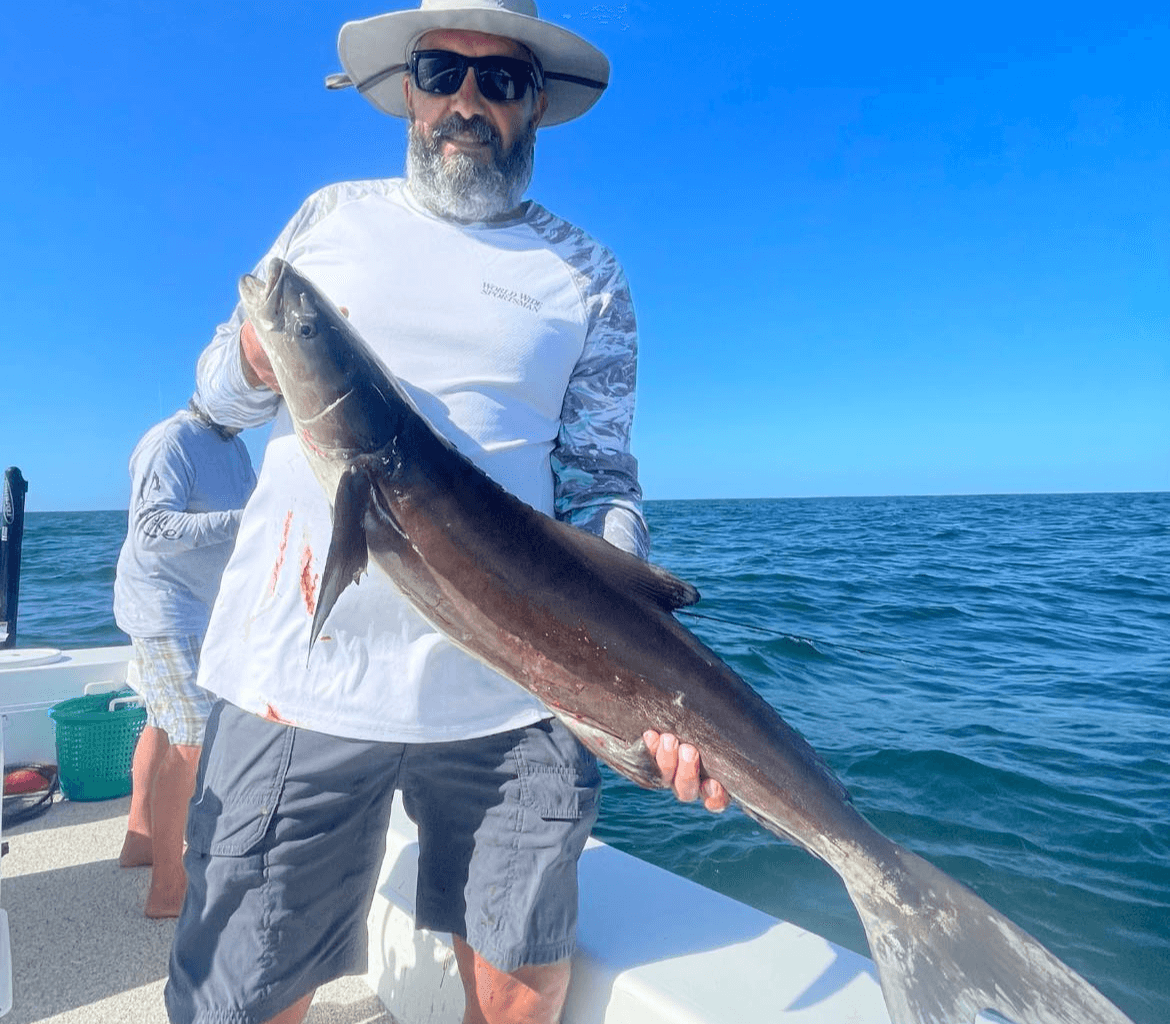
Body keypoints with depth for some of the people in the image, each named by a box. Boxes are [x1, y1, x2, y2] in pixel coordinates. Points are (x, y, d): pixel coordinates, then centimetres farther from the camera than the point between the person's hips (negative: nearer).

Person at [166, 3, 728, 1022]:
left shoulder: (586, 275, 9)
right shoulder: (331, 215, 13)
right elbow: (217, 387, 17)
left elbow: (598, 482, 2)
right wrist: (255, 360, -8)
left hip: (513, 685, 0)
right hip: (299, 666, 1)